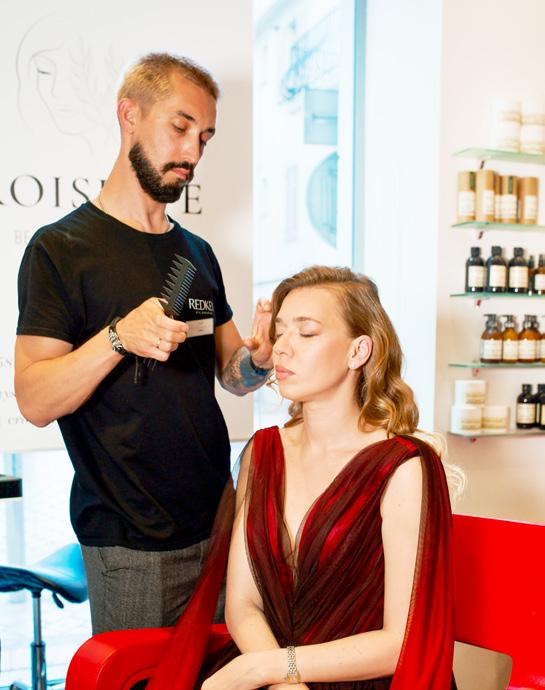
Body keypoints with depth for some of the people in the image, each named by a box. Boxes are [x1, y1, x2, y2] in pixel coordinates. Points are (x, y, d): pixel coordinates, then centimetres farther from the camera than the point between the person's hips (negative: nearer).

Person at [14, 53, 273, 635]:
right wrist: (118, 337, -29)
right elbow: (35, 401, -14)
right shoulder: (61, 248, -8)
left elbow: (232, 376, 11)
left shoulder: (197, 253, 10)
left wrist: (259, 353, -10)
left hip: (217, 519, 6)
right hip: (130, 543, -5)